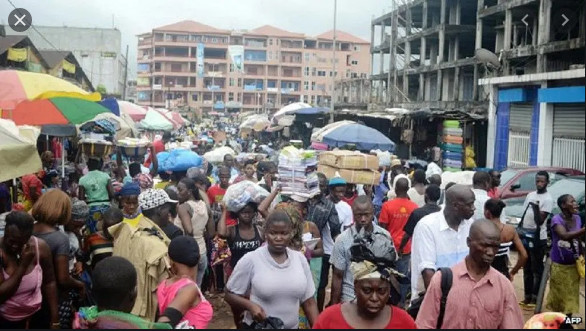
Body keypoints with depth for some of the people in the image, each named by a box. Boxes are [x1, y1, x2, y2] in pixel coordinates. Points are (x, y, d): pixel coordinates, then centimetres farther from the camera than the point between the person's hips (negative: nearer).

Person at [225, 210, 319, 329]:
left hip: (292, 327, 3)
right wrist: (250, 305, -23)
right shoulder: (250, 260, -14)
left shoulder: (300, 259, -3)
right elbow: (230, 294, -6)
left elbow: (309, 302, 3)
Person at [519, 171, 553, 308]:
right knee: (526, 268, 13)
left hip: (538, 239, -7)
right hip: (525, 237, 7)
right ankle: (527, 296, 21)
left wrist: (536, 208, -28)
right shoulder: (530, 195, 11)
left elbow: (540, 221, -15)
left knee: (537, 269, 1)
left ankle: (535, 298, 7)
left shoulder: (548, 199, -11)